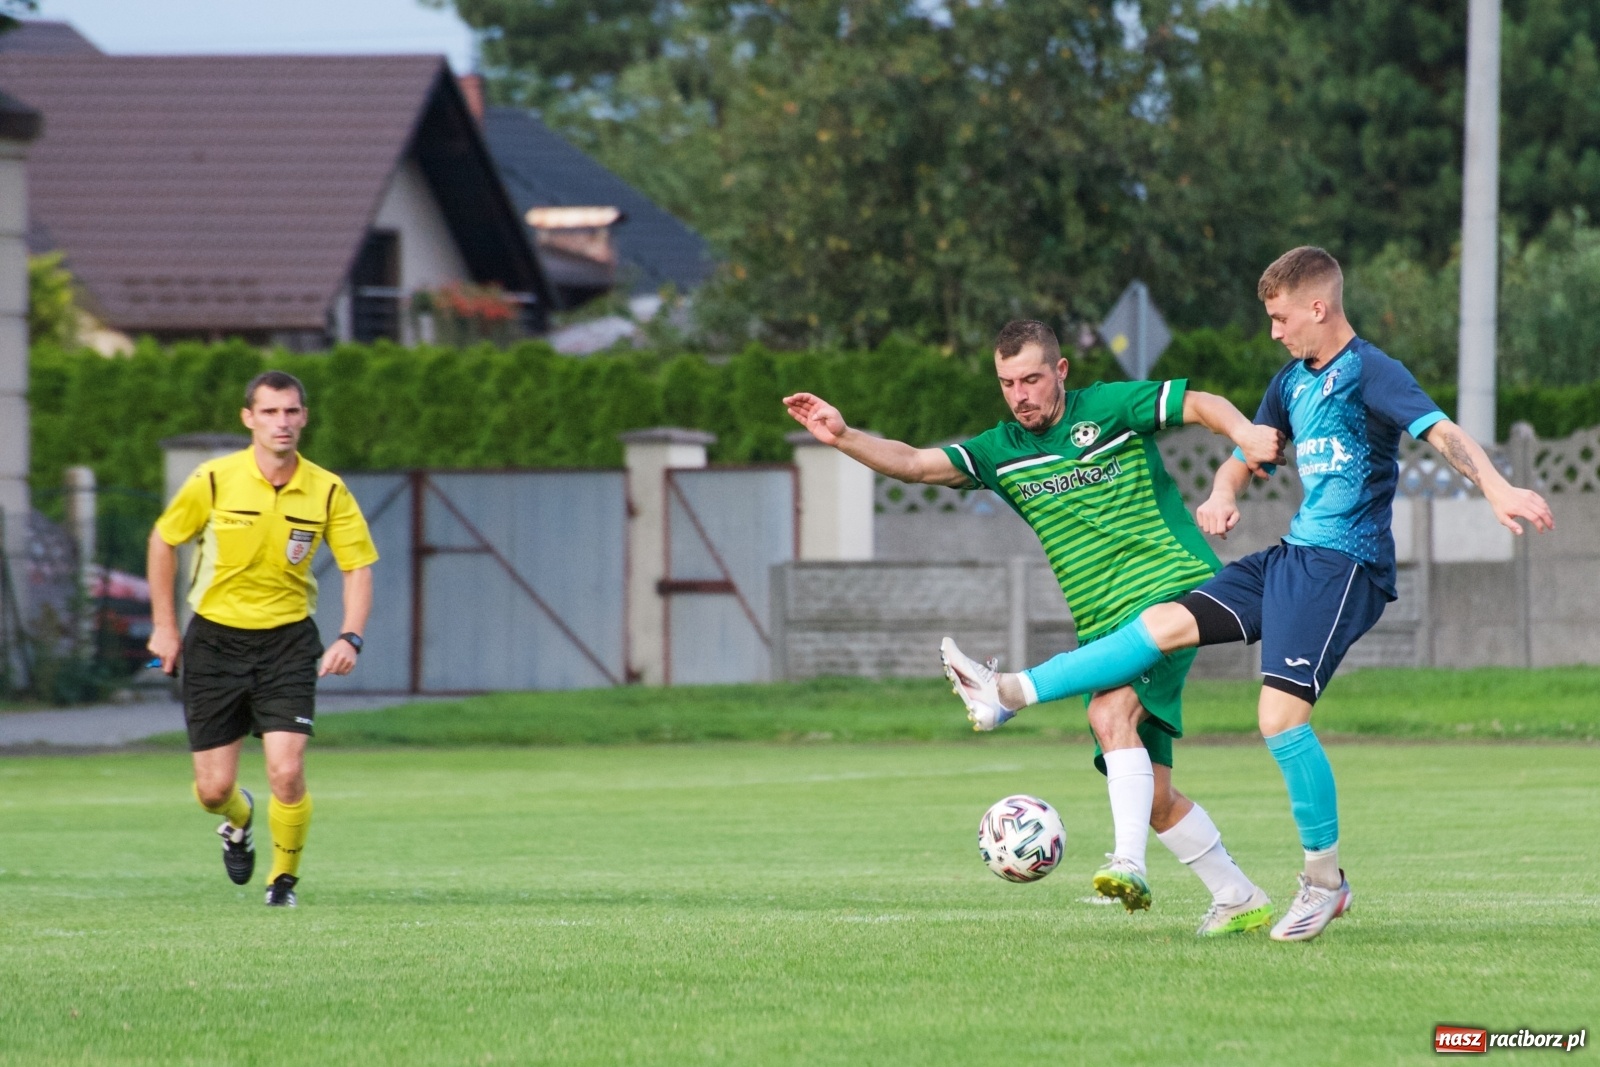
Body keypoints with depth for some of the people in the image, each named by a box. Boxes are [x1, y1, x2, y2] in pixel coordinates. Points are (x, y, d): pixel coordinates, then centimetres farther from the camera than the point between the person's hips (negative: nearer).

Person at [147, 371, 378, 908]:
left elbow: (358, 566, 0)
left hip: (288, 641, 0)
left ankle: (284, 876, 11)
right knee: (213, 789, 0)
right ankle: (239, 819, 39)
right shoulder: (214, 481, -9)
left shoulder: (327, 492, -5)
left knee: (287, 773, -15)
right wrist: (164, 626, 4)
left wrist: (350, 638, -15)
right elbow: (163, 540, 5)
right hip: (215, 638, 0)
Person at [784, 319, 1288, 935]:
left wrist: (1244, 432, -25)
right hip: (1105, 625, 6)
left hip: (1173, 589, -6)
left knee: (1110, 712, -30)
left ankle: (1130, 865, -34)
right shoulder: (1001, 452, 9)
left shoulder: (1111, 408, -2)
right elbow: (913, 464, -1)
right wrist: (842, 437, -15)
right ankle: (1239, 900, 16)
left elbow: (1200, 404, -4)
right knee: (1153, 797, 2)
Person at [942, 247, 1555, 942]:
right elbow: (1248, 452, 27)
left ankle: (1325, 879, -2)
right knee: (1167, 623, 3)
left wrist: (1495, 488, -45)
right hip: (1292, 556, 8)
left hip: (1344, 565, -8)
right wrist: (1223, 496, 1)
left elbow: (1438, 430, -26)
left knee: (1280, 716, -16)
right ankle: (1009, 695, 5)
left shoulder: (1369, 372, -11)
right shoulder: (1292, 381, 16)